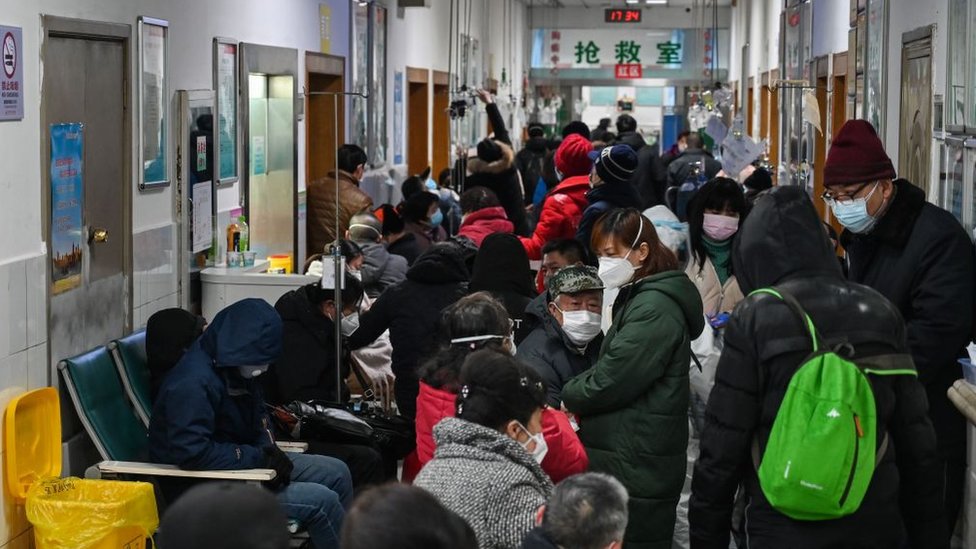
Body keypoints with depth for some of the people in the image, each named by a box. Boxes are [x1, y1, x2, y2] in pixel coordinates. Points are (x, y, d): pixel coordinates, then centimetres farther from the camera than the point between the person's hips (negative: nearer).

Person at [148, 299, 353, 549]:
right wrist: (258, 456, -23)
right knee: (321, 501, -18)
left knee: (337, 473, 10)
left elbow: (258, 417, 18)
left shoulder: (232, 367, 2)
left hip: (242, 464, 10)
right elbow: (192, 453, -34)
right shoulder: (193, 383, -28)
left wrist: (270, 450, -4)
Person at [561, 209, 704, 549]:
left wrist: (569, 395, -1)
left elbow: (609, 383, -19)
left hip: (635, 468, -10)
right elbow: (613, 369, 18)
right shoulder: (640, 298, 17)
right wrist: (579, 396, 1)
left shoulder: (654, 308, -16)